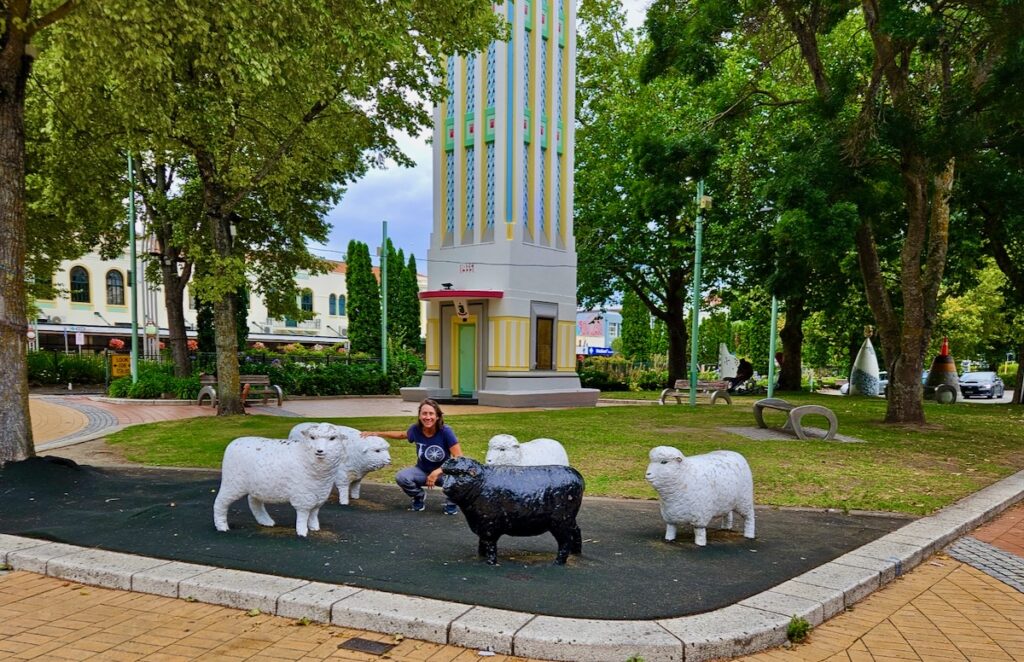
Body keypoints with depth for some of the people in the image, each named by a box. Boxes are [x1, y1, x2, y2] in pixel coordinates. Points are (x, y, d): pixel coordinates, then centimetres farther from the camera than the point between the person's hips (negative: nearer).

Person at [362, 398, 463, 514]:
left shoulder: (445, 431, -25)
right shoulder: (416, 429, -15)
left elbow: (459, 457, -27)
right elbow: (402, 434, 9)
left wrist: (437, 472, -37)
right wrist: (376, 434, 4)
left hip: (443, 472, -3)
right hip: (423, 471, 3)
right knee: (401, 477, -26)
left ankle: (451, 502, -1)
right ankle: (419, 497, 8)